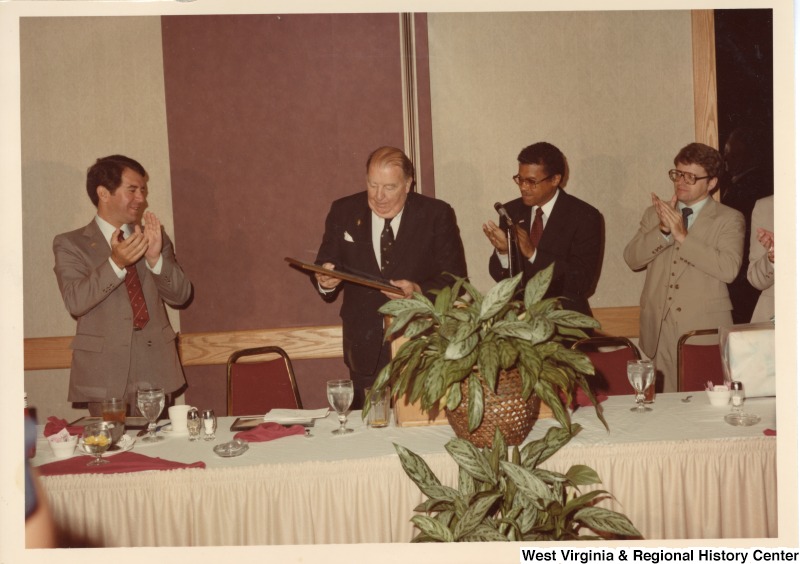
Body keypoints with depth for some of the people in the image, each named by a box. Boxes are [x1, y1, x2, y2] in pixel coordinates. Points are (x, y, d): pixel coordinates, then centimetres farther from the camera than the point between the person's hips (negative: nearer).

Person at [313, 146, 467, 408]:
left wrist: (420, 291, -21)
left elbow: (455, 278, -3)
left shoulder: (436, 215, -2)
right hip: (366, 349, 2)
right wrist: (325, 281, -17)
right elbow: (325, 266, 7)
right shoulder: (343, 212, 4)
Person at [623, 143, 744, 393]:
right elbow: (632, 259, 4)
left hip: (704, 328, -3)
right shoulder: (655, 214, 16)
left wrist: (682, 235, -15)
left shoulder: (729, 219, 4)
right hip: (658, 328, 3)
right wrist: (663, 230, -11)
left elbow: (729, 269, -12)